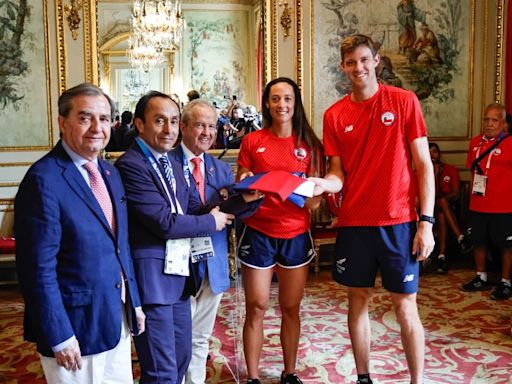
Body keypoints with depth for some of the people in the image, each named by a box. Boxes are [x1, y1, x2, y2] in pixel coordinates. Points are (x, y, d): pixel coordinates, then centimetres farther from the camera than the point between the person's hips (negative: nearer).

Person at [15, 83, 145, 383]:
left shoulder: (110, 173, 7)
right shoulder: (44, 179, -18)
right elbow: (38, 269, -19)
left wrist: (135, 302, 12)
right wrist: (59, 338, -18)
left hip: (118, 318, 7)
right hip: (76, 326, -7)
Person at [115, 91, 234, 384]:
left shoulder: (172, 165, 14)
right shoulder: (131, 165, -16)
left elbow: (194, 208, 8)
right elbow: (166, 223, -21)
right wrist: (212, 222, -7)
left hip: (179, 273, 9)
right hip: (151, 277, -9)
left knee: (181, 359, 19)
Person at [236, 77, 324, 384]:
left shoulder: (309, 144, 3)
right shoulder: (252, 142, 1)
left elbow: (315, 199, 3)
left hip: (296, 235, 1)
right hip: (259, 233, -1)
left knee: (291, 308, 11)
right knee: (256, 307, 3)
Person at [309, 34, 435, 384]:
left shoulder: (404, 101, -3)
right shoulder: (334, 115, 4)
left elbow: (424, 165, -3)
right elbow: (339, 174, 5)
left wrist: (426, 222, -9)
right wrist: (323, 183, -18)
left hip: (398, 221, -3)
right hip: (353, 223, 3)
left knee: (405, 307, 3)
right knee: (358, 300, 12)